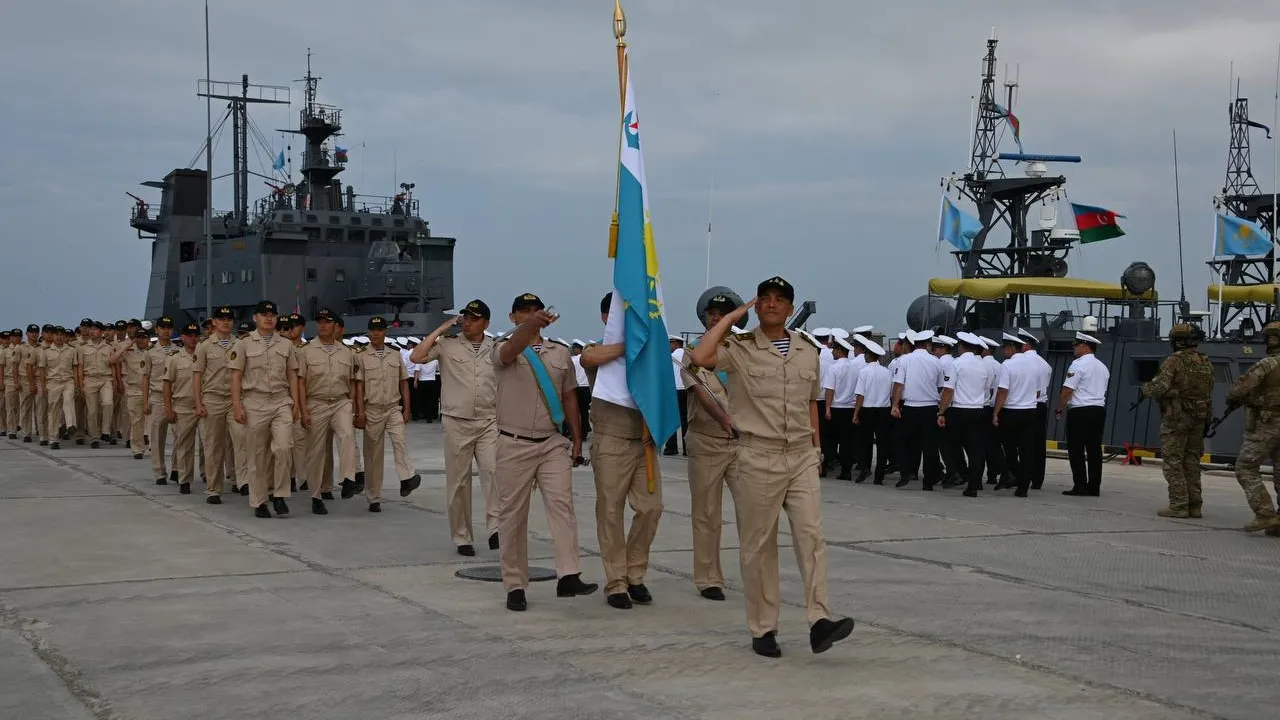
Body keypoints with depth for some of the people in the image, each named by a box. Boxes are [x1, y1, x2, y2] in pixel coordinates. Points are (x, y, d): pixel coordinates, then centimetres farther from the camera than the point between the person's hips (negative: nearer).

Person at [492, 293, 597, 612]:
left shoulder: (560, 354, 13)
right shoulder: (504, 352, -1)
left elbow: (569, 397, 17)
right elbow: (512, 348, -27)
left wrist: (577, 437, 11)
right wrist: (532, 324, -47)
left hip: (553, 444, 3)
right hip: (514, 445, -3)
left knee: (562, 505, -11)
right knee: (512, 515, 1)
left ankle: (568, 577, -17)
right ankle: (515, 586, 8)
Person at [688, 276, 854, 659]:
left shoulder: (808, 353, 12)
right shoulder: (740, 349, -2)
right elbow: (700, 357, -21)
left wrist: (816, 449, 16)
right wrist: (730, 318, -11)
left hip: (802, 458, 4)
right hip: (758, 458, -3)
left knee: (812, 536, -8)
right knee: (758, 545, 2)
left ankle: (819, 620, -12)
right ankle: (763, 630, 10)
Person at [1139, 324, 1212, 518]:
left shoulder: (1173, 361, -12)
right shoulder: (1206, 363, 9)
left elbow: (1160, 388, -19)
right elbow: (1209, 392, 11)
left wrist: (1145, 388, 0)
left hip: (1177, 418, -6)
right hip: (1199, 418, 6)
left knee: (1173, 463, -1)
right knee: (1192, 462, 13)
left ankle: (1178, 505, -5)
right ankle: (1195, 505, 13)